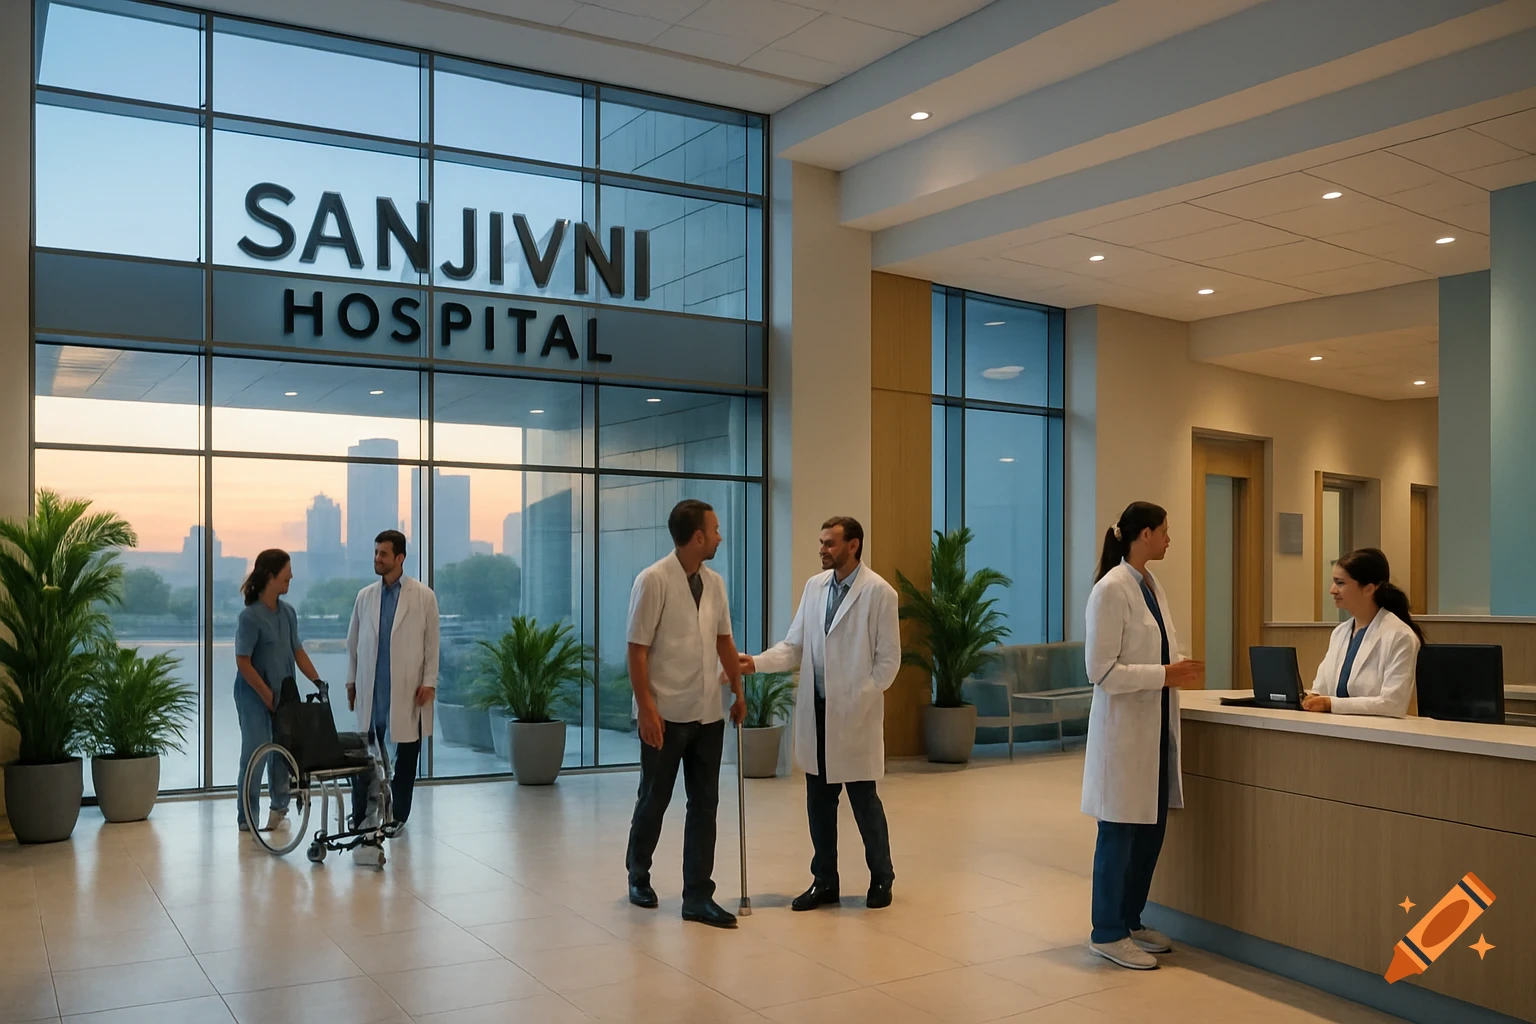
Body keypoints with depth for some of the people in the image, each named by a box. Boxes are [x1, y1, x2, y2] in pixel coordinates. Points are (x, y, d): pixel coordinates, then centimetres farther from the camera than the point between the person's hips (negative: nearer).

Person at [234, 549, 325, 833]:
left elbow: (298, 652, 8)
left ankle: (278, 809, 26)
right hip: (255, 696, -6)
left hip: (283, 693, 6)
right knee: (255, 753, 1)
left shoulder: (288, 612, 2)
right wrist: (268, 695, -16)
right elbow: (243, 663, -16)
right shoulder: (250, 617, -16)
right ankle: (246, 819, 13)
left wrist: (319, 682, 1)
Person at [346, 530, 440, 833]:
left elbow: (431, 643, -1)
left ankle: (398, 816, 18)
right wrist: (351, 681, 9)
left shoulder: (423, 596, -1)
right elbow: (353, 642, 12)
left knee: (407, 753, 6)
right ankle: (362, 815, 10)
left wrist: (429, 682, -7)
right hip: (371, 688, 2)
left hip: (408, 688, -2)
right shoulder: (365, 596, 8)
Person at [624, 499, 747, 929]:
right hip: (666, 714, -6)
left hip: (708, 713, 6)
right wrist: (646, 707, -16)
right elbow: (638, 649, -12)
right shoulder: (654, 580, -11)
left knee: (705, 804, 6)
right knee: (654, 800, 10)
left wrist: (739, 691, 16)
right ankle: (638, 875, 33)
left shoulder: (714, 582, 7)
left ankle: (698, 897, 13)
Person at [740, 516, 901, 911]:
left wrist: (858, 702, -14)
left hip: (854, 715, -5)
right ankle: (825, 882, 24)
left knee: (863, 798, 6)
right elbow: (794, 646, 8)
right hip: (816, 711, 5)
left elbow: (888, 659, -8)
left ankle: (881, 879, 25)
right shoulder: (814, 586, 7)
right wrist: (756, 662, -8)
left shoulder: (879, 592, -9)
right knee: (819, 800, 11)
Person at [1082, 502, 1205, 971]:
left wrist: (1180, 671, 0)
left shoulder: (1153, 587, 10)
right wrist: (1166, 675, -21)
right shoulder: (1111, 590, -16)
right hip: (1124, 727, -8)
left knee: (1151, 829, 14)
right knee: (1120, 832, 1)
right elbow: (1102, 671, -19)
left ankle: (1131, 921, 28)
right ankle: (1107, 933, 14)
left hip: (1156, 725, 8)